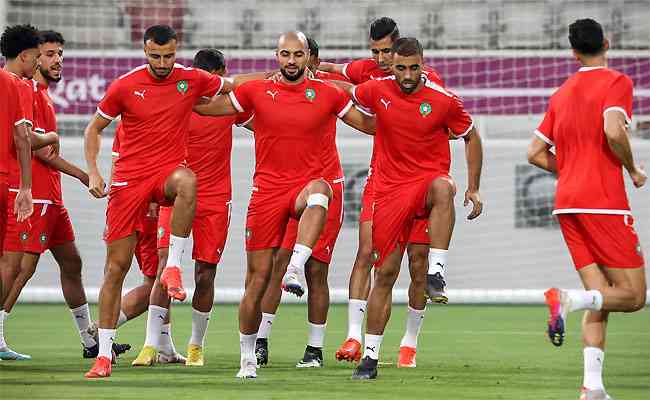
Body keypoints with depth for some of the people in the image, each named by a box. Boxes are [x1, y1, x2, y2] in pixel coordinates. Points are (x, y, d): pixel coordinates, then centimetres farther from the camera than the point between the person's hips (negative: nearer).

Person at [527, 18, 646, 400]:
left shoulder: (561, 94, 17)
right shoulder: (616, 82, -4)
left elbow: (536, 153, 17)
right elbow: (613, 131, -21)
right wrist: (633, 170, -5)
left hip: (567, 204, 7)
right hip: (605, 203, -7)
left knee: (602, 297, 8)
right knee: (633, 295, -2)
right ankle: (567, 299, -28)